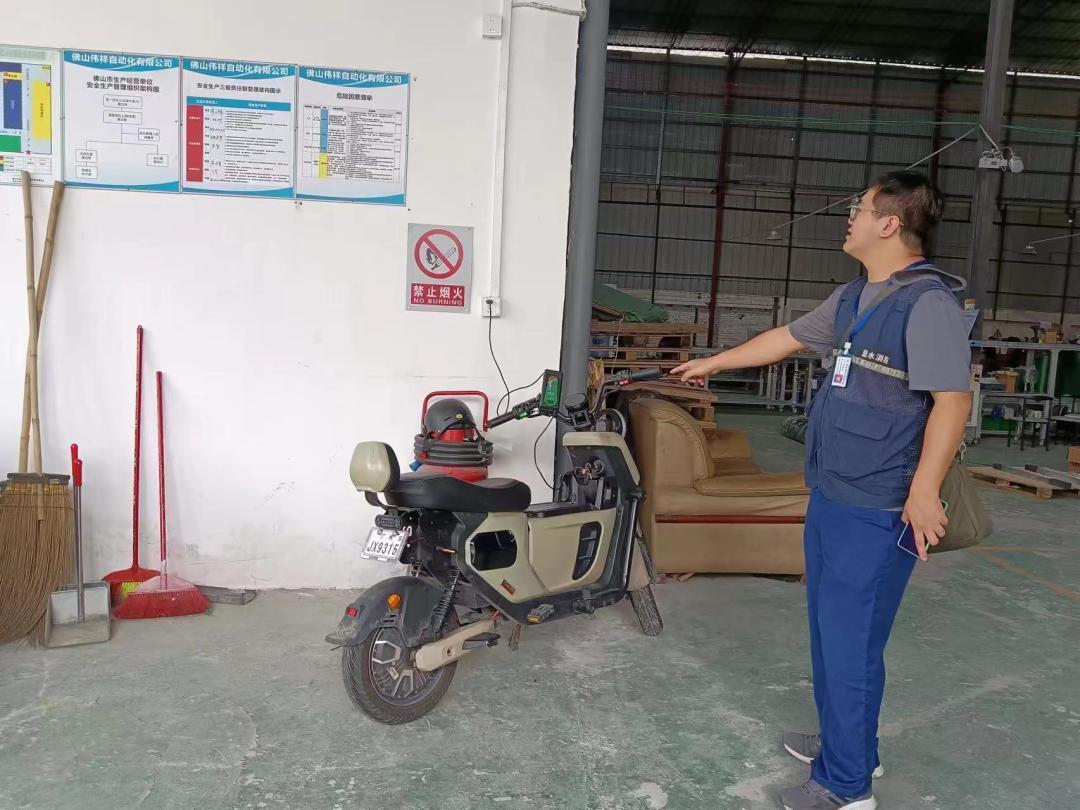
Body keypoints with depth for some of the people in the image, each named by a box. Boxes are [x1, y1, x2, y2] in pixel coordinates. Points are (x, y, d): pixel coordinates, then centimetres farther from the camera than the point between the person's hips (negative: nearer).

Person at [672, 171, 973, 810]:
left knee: (850, 643, 1)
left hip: (875, 512, -9)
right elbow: (786, 338, 22)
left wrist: (924, 492, -25)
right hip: (830, 497, 9)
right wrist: (711, 364, 30)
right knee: (830, 630, 19)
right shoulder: (854, 299, 13)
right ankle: (846, 742, 38)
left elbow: (952, 400, -21)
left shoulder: (929, 302, -16)